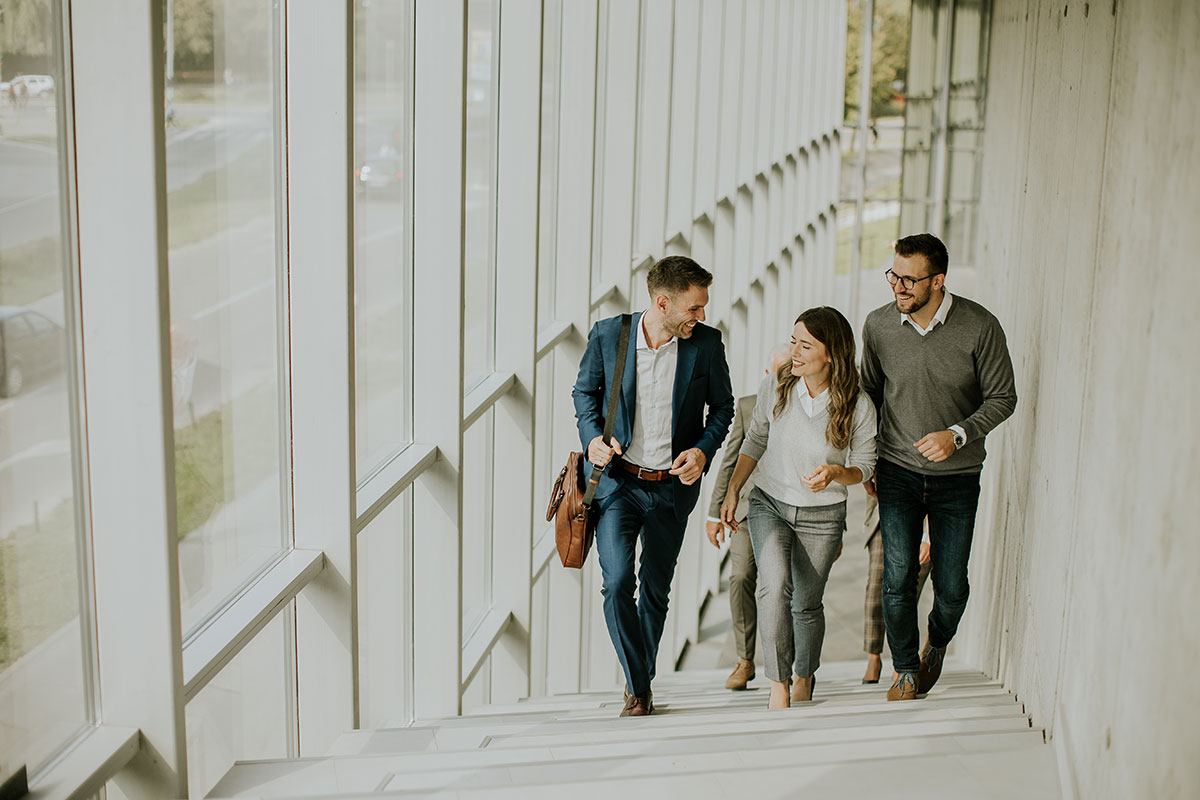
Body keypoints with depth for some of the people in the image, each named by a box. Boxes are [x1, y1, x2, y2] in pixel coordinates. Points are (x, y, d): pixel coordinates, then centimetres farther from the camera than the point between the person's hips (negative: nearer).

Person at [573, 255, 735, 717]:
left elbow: (722, 406, 6)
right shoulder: (607, 336, -9)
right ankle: (638, 687, 5)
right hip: (617, 480, -1)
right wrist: (592, 437, -10)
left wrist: (703, 449, -11)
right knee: (617, 583, -14)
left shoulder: (707, 344, -7)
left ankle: (640, 679, 34)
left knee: (656, 589, 12)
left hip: (673, 487, 1)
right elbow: (584, 390, 8)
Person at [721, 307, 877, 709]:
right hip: (769, 505, 1)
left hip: (822, 517, 0)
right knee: (775, 587, -22)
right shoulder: (775, 386, -11)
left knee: (807, 604, 11)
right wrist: (732, 491, 0)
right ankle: (779, 684, -12)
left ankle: (805, 676, 38)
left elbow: (863, 466, -4)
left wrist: (834, 473, -25)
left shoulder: (858, 407, -16)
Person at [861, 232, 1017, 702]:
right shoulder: (879, 325, -6)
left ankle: (938, 642, 37)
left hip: (957, 476, -1)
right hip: (898, 471, 1)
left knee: (951, 586, 4)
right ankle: (906, 669, 17)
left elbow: (1002, 398, -4)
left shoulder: (980, 327, -14)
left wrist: (958, 434, -20)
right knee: (898, 578, -5)